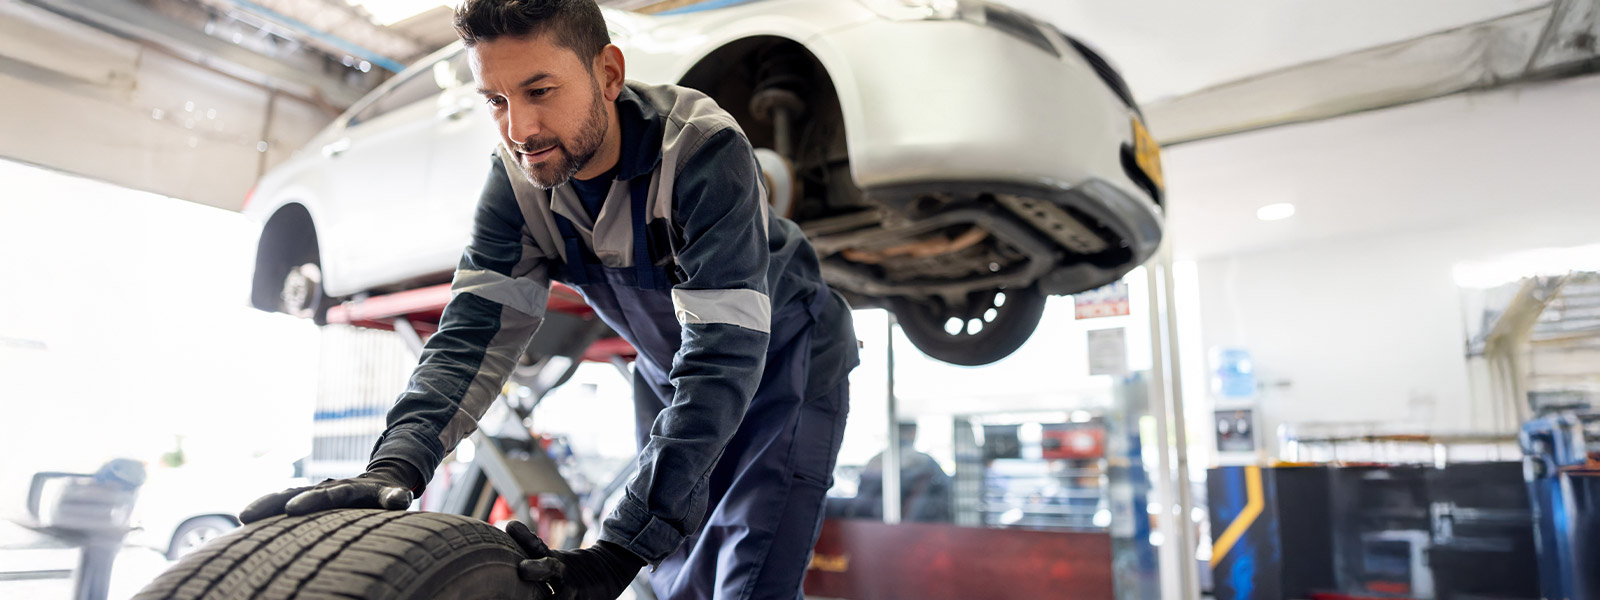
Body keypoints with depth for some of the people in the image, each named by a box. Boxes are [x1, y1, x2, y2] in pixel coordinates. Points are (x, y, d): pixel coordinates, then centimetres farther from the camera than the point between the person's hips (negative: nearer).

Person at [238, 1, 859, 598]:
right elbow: (475, 327, -18)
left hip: (783, 359, -4)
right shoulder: (517, 175, -15)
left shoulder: (704, 151, -33)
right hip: (670, 374, 5)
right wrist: (397, 461, -37)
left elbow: (723, 356, -38)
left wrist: (621, 548, -44)